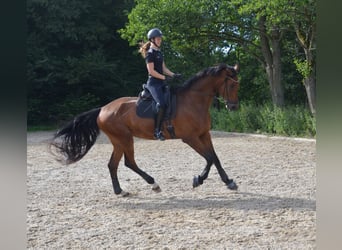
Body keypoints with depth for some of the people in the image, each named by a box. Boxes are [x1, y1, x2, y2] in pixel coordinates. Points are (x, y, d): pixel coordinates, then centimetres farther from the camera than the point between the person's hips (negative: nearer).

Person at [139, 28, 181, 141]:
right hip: (153, 83, -10)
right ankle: (157, 130, -23)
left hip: (161, 82, 10)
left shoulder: (159, 53, 18)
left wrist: (173, 75, 3)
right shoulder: (150, 53, -9)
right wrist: (165, 77, -16)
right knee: (162, 104, -26)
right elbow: (151, 71, -15)